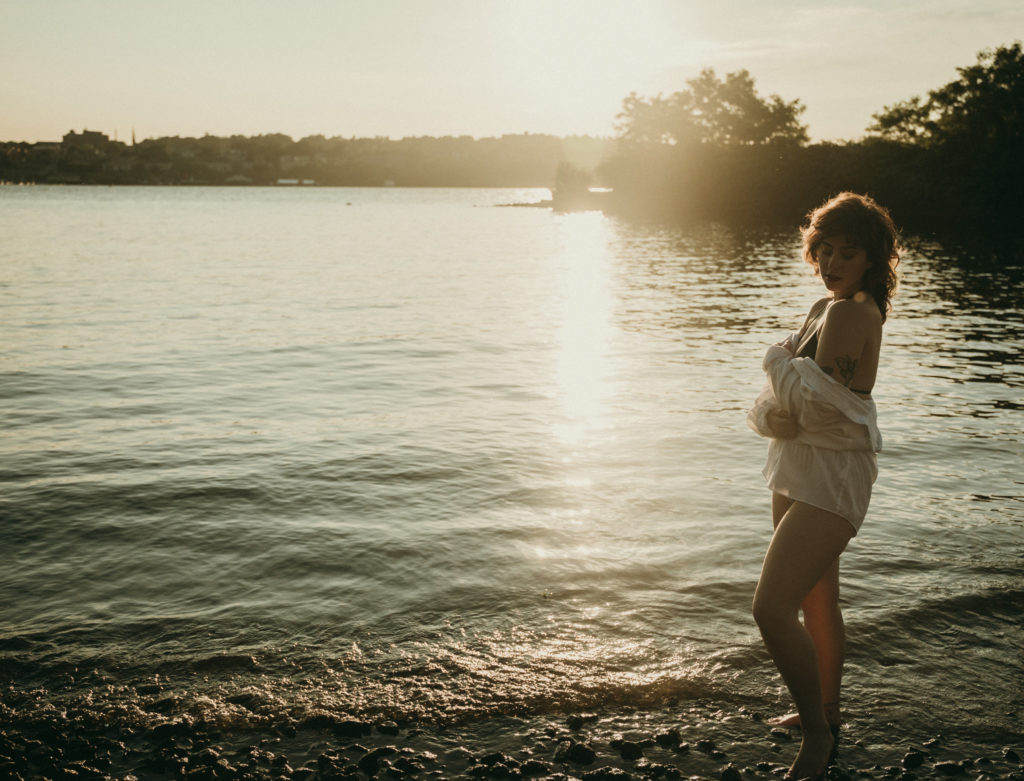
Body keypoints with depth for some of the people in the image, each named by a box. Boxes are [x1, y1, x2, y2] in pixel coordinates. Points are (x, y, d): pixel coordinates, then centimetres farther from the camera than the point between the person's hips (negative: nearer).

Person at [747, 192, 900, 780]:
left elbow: (815, 402, -25)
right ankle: (826, 711, 41)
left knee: (772, 609, -14)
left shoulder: (852, 314, -18)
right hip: (799, 472, 10)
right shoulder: (826, 308, 10)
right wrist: (775, 414, -12)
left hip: (831, 480, -10)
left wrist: (779, 358, -7)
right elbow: (777, 403, 10)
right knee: (818, 603, 23)